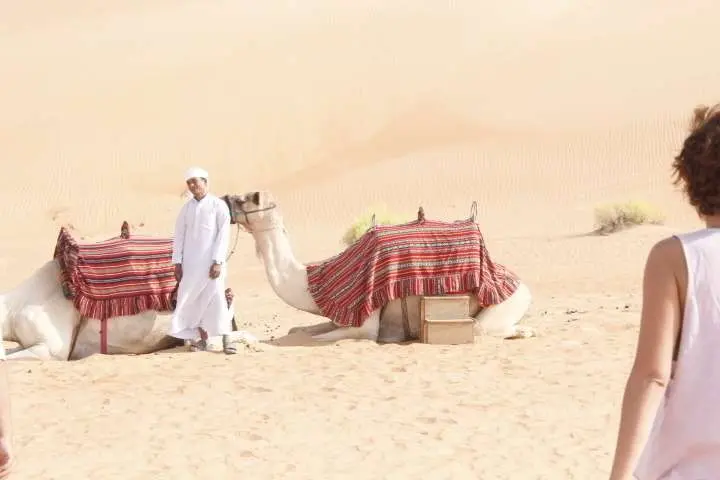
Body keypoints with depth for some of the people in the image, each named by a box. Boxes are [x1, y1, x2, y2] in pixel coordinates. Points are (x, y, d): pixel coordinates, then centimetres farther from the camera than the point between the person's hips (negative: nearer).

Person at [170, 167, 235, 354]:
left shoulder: (218, 205, -1)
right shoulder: (186, 208, 10)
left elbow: (223, 235, -6)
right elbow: (179, 235, 10)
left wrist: (218, 262, -13)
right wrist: (177, 262, 2)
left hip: (211, 262, -4)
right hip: (190, 263, 4)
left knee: (216, 299, -8)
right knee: (194, 301, 3)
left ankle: (225, 342, -4)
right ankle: (202, 339, 13)